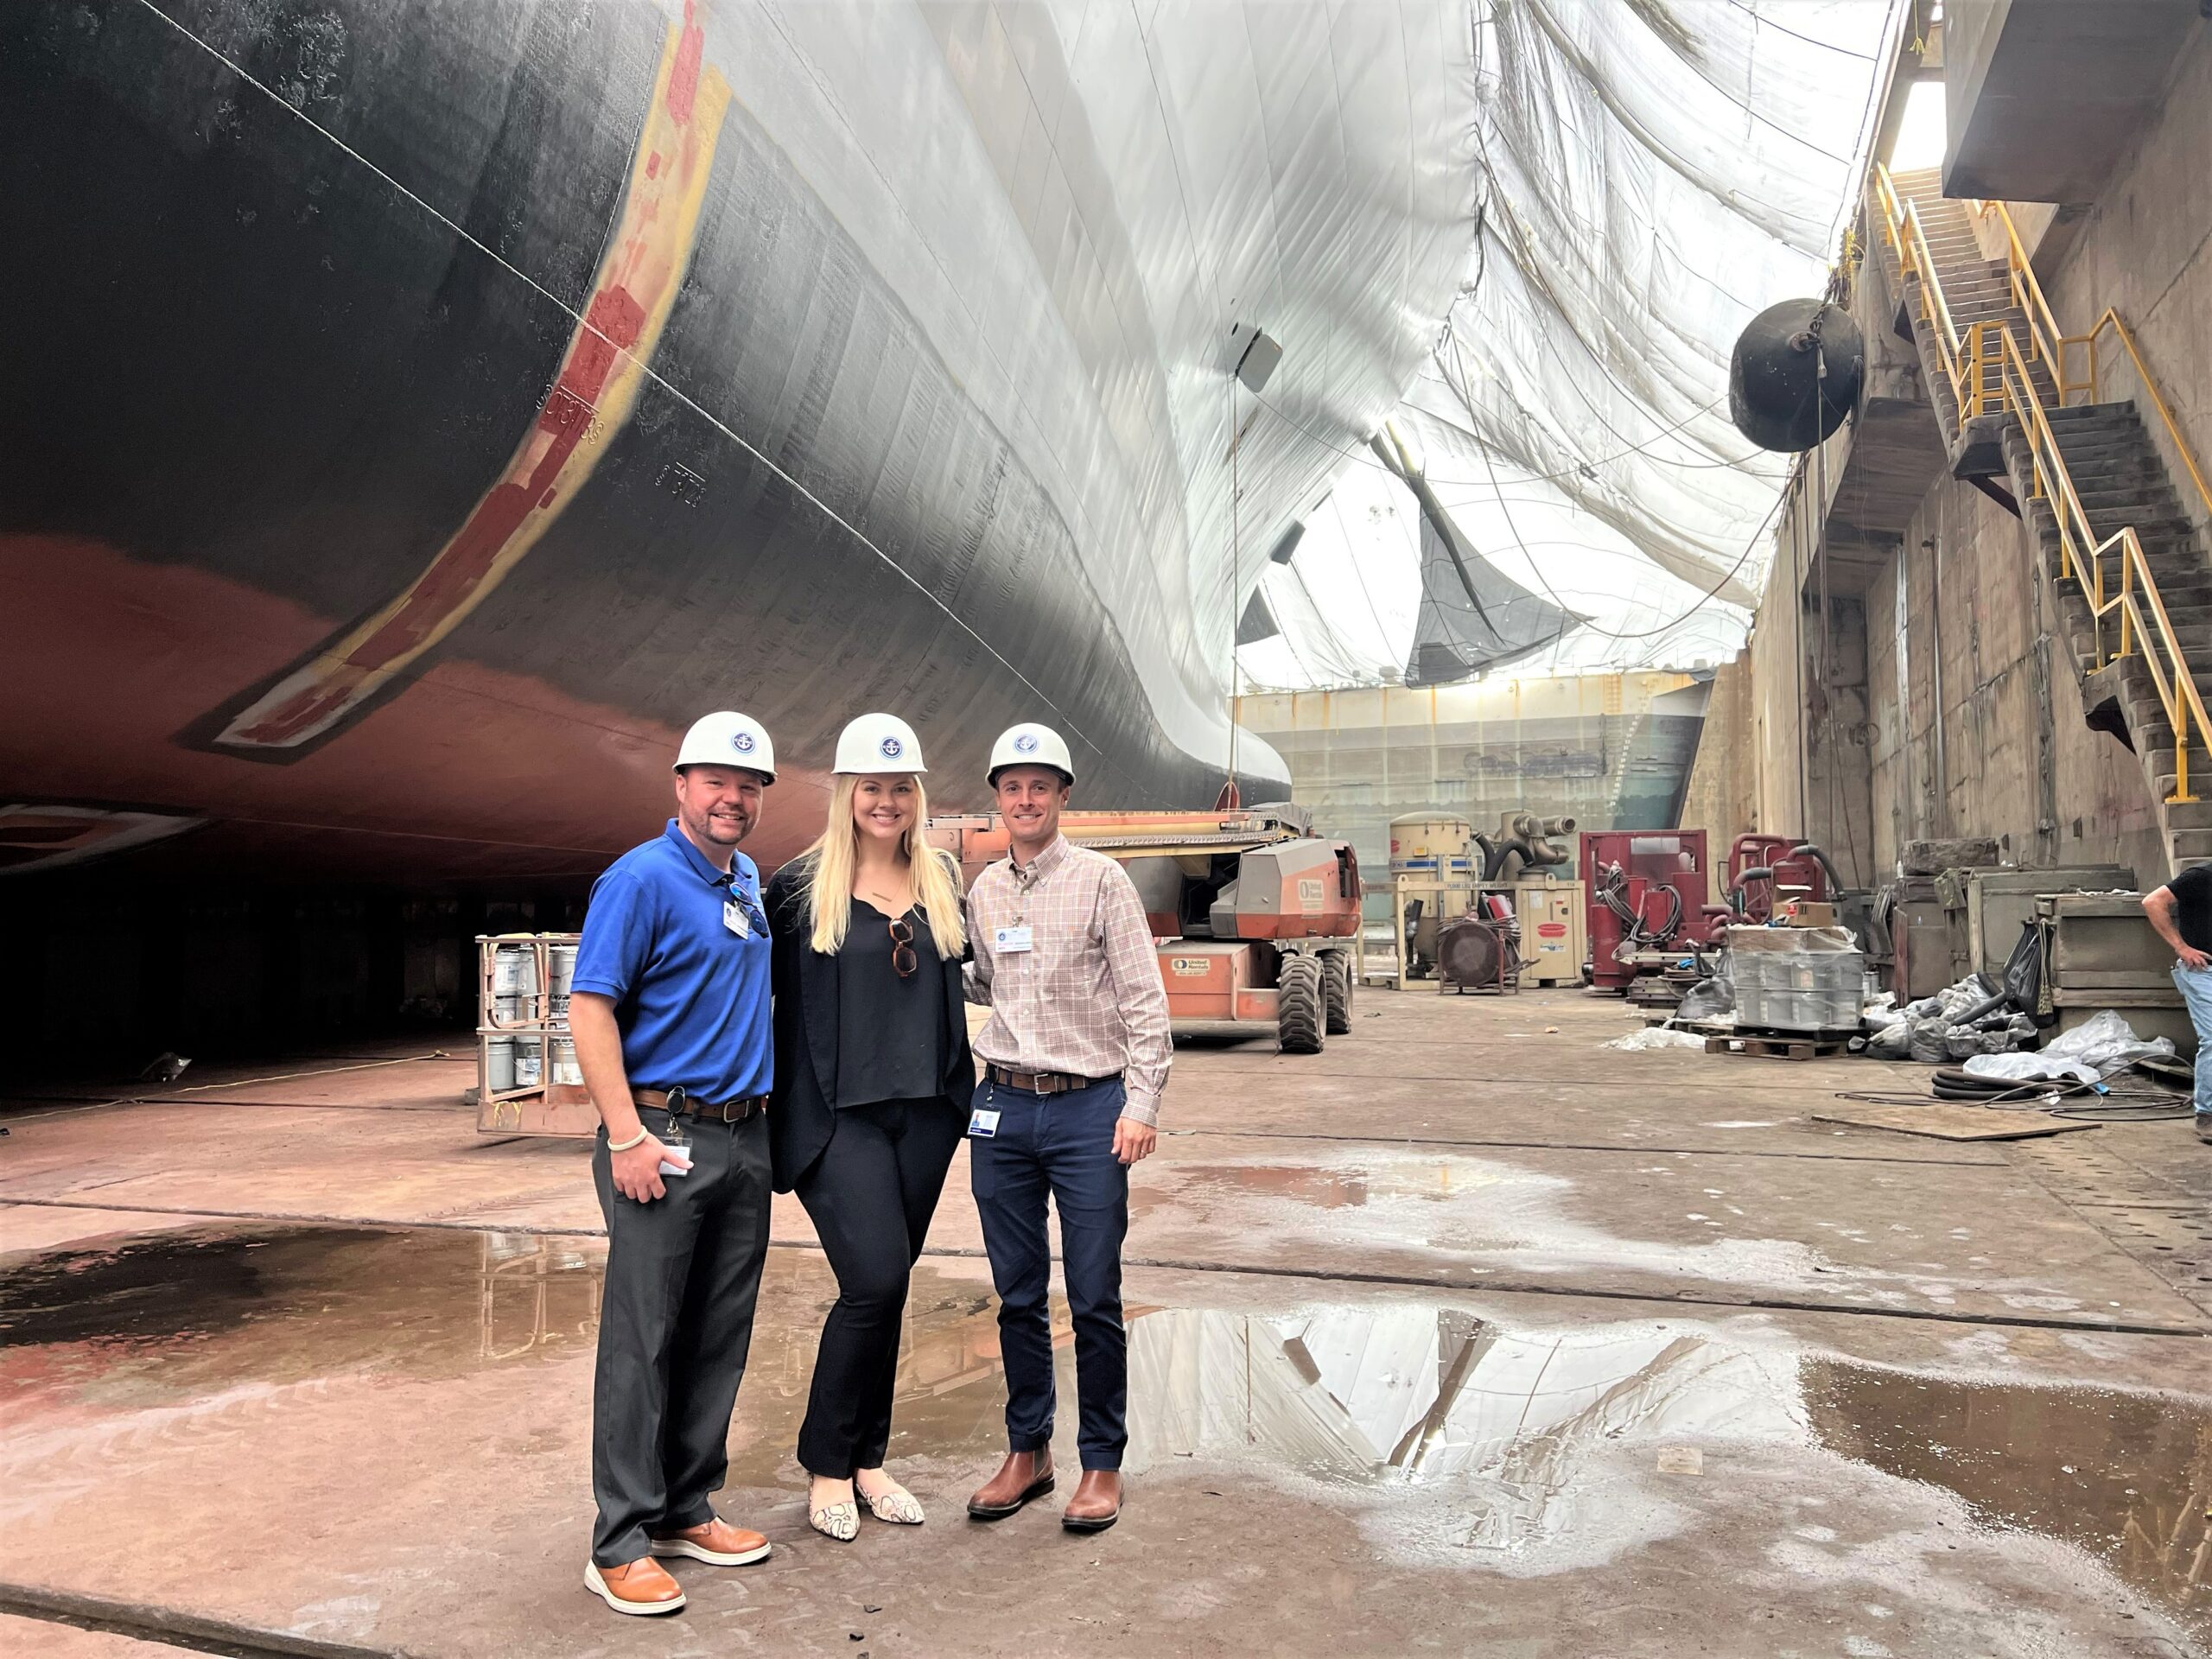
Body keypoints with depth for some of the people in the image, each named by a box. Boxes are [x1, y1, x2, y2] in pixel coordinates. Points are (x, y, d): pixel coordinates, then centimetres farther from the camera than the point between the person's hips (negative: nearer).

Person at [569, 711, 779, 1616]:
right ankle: (621, 1544, 11)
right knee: (642, 1342, -1)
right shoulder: (643, 879, -10)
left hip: (745, 1140, 8)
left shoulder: (750, 882, 14)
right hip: (666, 1138, -8)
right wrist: (626, 1137, -20)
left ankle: (687, 1509, 27)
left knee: (719, 1337, 13)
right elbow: (589, 1010, -15)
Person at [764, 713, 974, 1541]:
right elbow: (772, 994, -3)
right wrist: (778, 1103, -6)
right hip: (837, 1115, -4)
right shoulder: (801, 885, -4)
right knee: (874, 1281, -10)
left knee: (885, 1290, 11)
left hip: (925, 1111, 5)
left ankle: (866, 1461, 27)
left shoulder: (942, 881, 9)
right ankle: (825, 1466, 11)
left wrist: (964, 1085, 16)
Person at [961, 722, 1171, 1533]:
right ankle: (1027, 1451, 28)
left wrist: (1142, 1104, -12)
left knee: (1095, 1300, 2)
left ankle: (1102, 1464, 18)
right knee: (1018, 1296, 12)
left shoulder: (1102, 880, -4)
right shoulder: (982, 890, 10)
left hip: (1088, 1107, -4)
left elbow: (1145, 1002, -6)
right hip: (1003, 1107, 4)